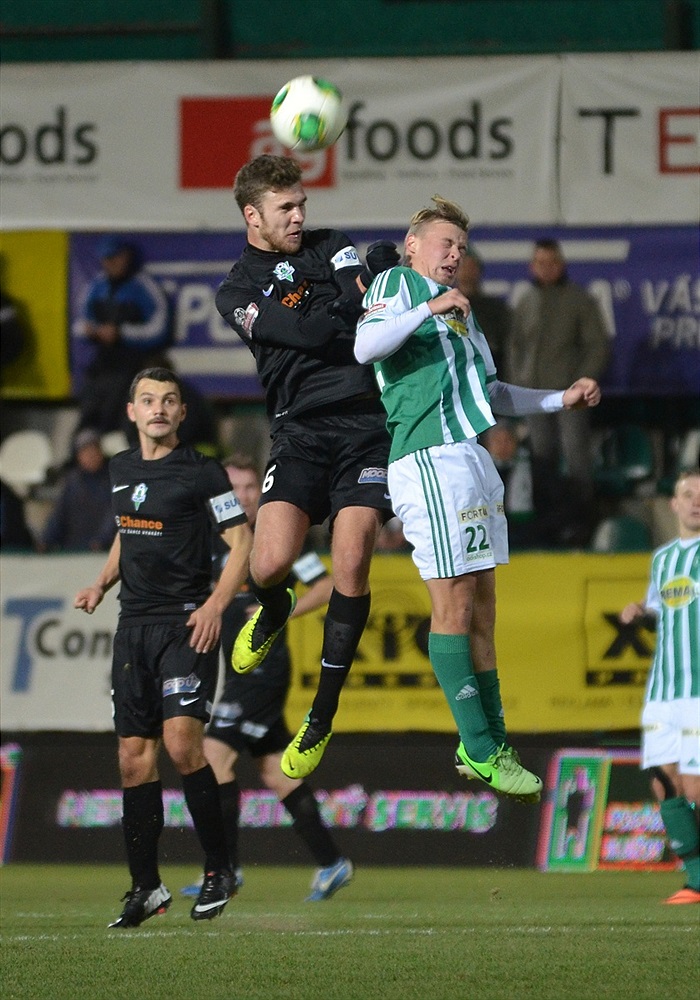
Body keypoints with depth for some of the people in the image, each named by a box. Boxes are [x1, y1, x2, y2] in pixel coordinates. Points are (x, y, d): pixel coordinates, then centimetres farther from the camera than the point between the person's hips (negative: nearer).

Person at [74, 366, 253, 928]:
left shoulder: (202, 472, -5)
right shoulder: (122, 470, 14)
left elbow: (242, 542, -5)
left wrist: (216, 604, -16)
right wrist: (102, 584, 13)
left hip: (186, 624, -6)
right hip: (134, 625, 6)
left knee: (181, 740, -21)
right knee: (134, 755, 4)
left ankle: (220, 870, -10)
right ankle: (146, 887, 10)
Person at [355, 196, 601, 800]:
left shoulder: (458, 310, 27)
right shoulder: (398, 284, 3)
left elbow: (490, 393, 33)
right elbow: (365, 347, -15)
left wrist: (563, 400, 27)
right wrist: (429, 308, -20)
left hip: (472, 457, 9)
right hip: (430, 454, -9)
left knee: (481, 607, 9)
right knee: (453, 606, -8)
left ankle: (488, 743, 14)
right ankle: (481, 751, -8)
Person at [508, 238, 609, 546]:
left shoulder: (579, 301, 1)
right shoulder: (525, 303, 13)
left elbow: (597, 347, -2)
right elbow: (515, 345, 19)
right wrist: (516, 382, 6)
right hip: (534, 394, 4)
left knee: (575, 456, -10)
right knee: (542, 459, 5)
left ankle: (580, 520, -7)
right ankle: (548, 522, 10)